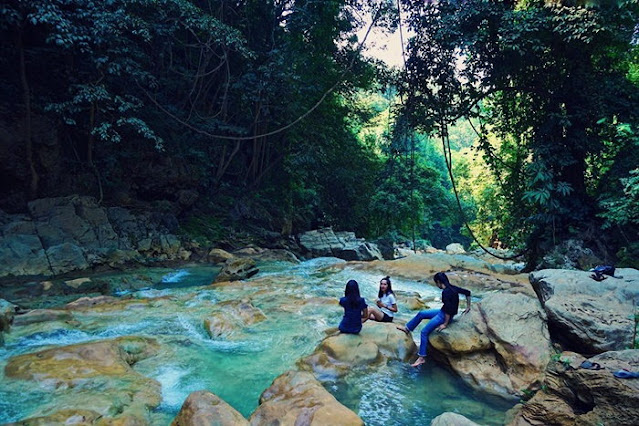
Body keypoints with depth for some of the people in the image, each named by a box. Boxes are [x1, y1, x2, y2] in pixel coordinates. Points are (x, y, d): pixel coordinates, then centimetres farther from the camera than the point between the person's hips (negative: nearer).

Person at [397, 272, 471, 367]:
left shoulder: (445, 292, -27)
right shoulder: (452, 288, -1)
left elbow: (448, 309, -29)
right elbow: (467, 292, 8)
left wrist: (445, 324, -21)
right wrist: (468, 307, 14)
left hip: (445, 316, -10)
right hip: (443, 312, 10)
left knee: (424, 332, -8)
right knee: (420, 314, 15)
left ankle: (422, 358, -2)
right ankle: (407, 328, 31)